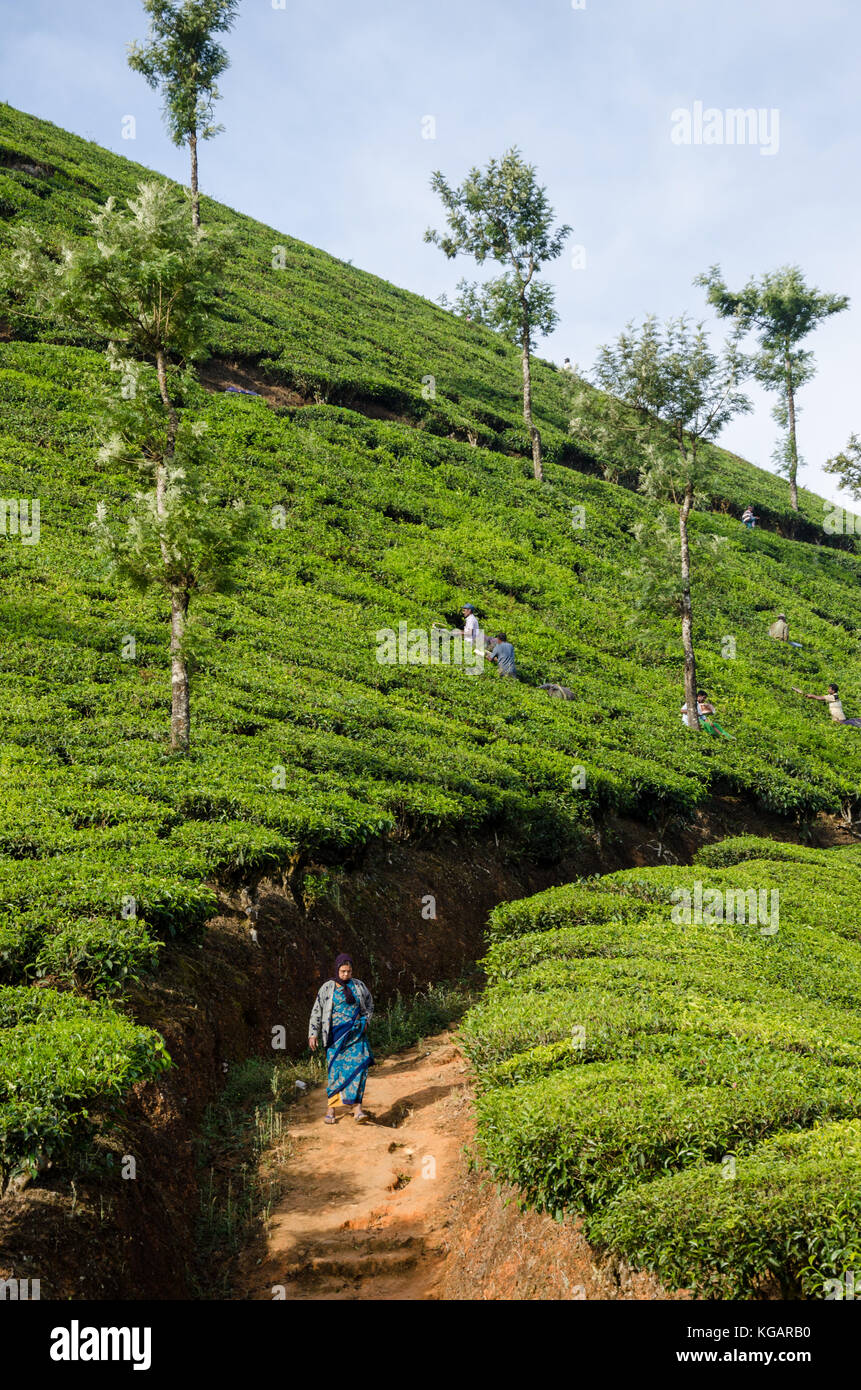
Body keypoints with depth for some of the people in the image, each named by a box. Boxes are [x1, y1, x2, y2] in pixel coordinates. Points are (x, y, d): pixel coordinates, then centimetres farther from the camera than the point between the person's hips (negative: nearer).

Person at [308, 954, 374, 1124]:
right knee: (335, 1070, -2)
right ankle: (331, 1109, 12)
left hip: (356, 1034, 1)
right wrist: (313, 1034, -2)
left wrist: (365, 1021, 5)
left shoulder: (359, 986, 8)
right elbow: (317, 1012, 3)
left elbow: (369, 1006, 22)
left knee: (358, 1065, -14)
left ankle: (357, 1109, -18)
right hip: (336, 1034, -1)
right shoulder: (327, 988, 2)